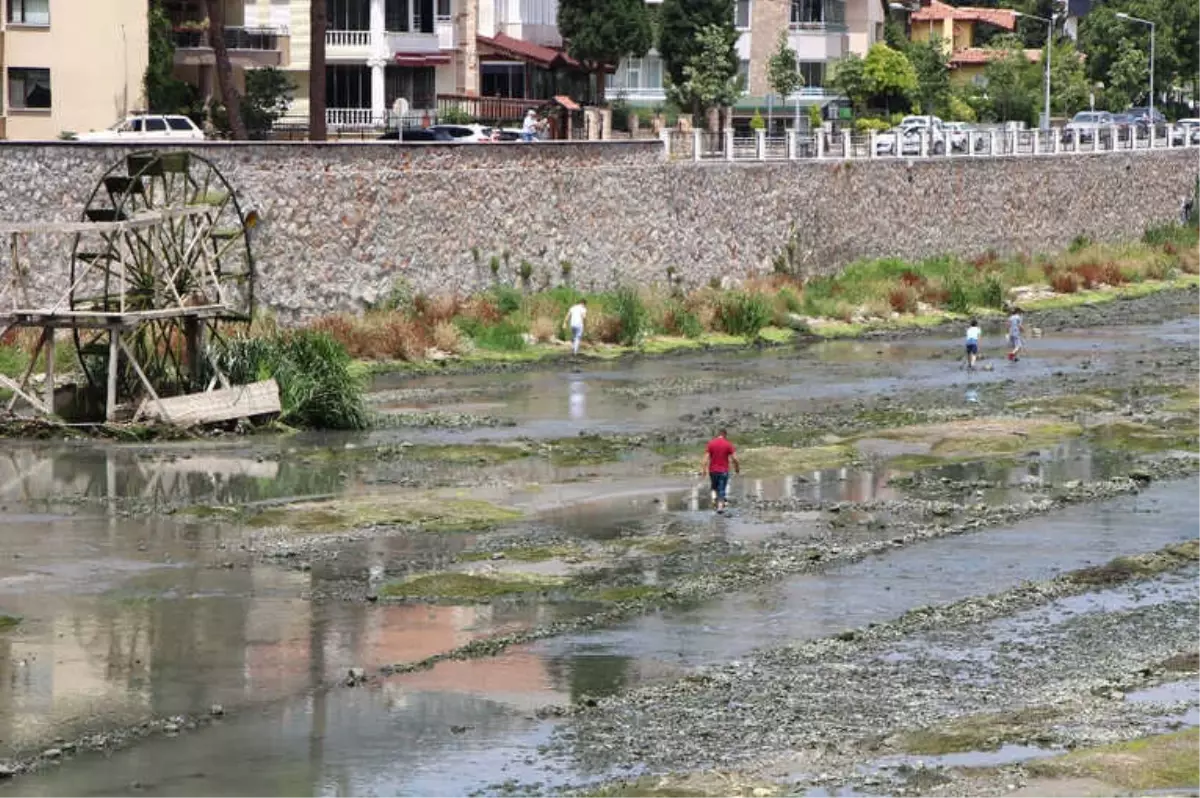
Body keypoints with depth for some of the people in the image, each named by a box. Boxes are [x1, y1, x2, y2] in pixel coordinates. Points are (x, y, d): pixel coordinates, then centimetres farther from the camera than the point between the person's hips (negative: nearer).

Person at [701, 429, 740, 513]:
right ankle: (720, 506, 0)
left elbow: (706, 457, -5)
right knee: (722, 490, 5)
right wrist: (737, 468, 6)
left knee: (714, 488, 21)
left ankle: (714, 500, 2)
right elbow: (734, 458, -8)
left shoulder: (711, 443, 0)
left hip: (713, 470, 2)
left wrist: (704, 469, -4)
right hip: (724, 471, -2)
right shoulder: (728, 444, -5)